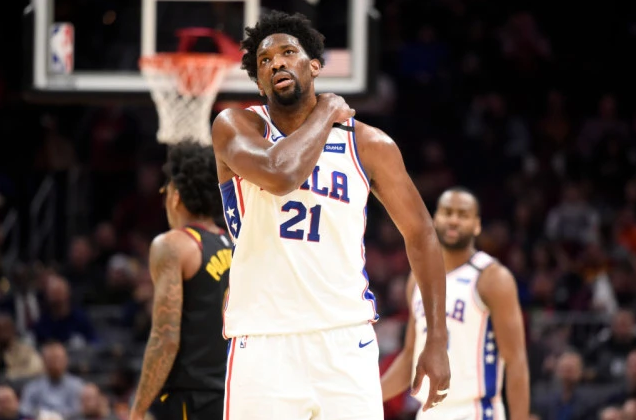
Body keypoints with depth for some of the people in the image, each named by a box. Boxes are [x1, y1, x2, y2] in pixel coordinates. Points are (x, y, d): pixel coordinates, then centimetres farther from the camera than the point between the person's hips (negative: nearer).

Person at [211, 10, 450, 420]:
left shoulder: (369, 145, 4)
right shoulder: (236, 127, -1)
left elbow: (420, 235, 10)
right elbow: (279, 175, -23)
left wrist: (437, 340, 5)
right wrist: (326, 113, -7)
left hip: (345, 340, 1)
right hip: (263, 342, -1)